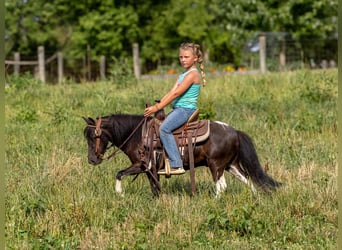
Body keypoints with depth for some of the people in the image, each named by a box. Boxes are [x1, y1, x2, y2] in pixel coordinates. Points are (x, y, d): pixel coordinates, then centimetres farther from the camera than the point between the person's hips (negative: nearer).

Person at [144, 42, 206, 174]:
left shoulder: (192, 74, -13)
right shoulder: (184, 74, 19)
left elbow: (176, 93, -18)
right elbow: (171, 92, 14)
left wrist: (157, 107, -19)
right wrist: (158, 104, 1)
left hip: (186, 109, -11)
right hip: (178, 109, 11)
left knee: (164, 128, -28)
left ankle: (176, 165, -31)